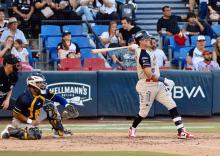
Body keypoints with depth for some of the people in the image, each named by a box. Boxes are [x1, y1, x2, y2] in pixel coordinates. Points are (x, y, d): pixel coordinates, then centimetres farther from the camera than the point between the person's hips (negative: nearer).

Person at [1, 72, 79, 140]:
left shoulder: (43, 92, -9)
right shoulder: (25, 98, -30)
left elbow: (57, 97, -3)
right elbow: (16, 114, -24)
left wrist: (67, 106, -19)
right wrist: (30, 122, -29)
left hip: (34, 119, 8)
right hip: (21, 120, -8)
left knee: (50, 106, 0)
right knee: (36, 135, -33)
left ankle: (59, 131, 8)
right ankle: (11, 131, -13)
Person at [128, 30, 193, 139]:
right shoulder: (144, 54, -20)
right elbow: (149, 75, -27)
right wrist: (163, 80, -17)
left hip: (157, 85, 10)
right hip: (147, 86, -10)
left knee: (172, 105, -2)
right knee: (144, 112, 3)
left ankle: (181, 131, -6)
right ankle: (132, 129, 30)